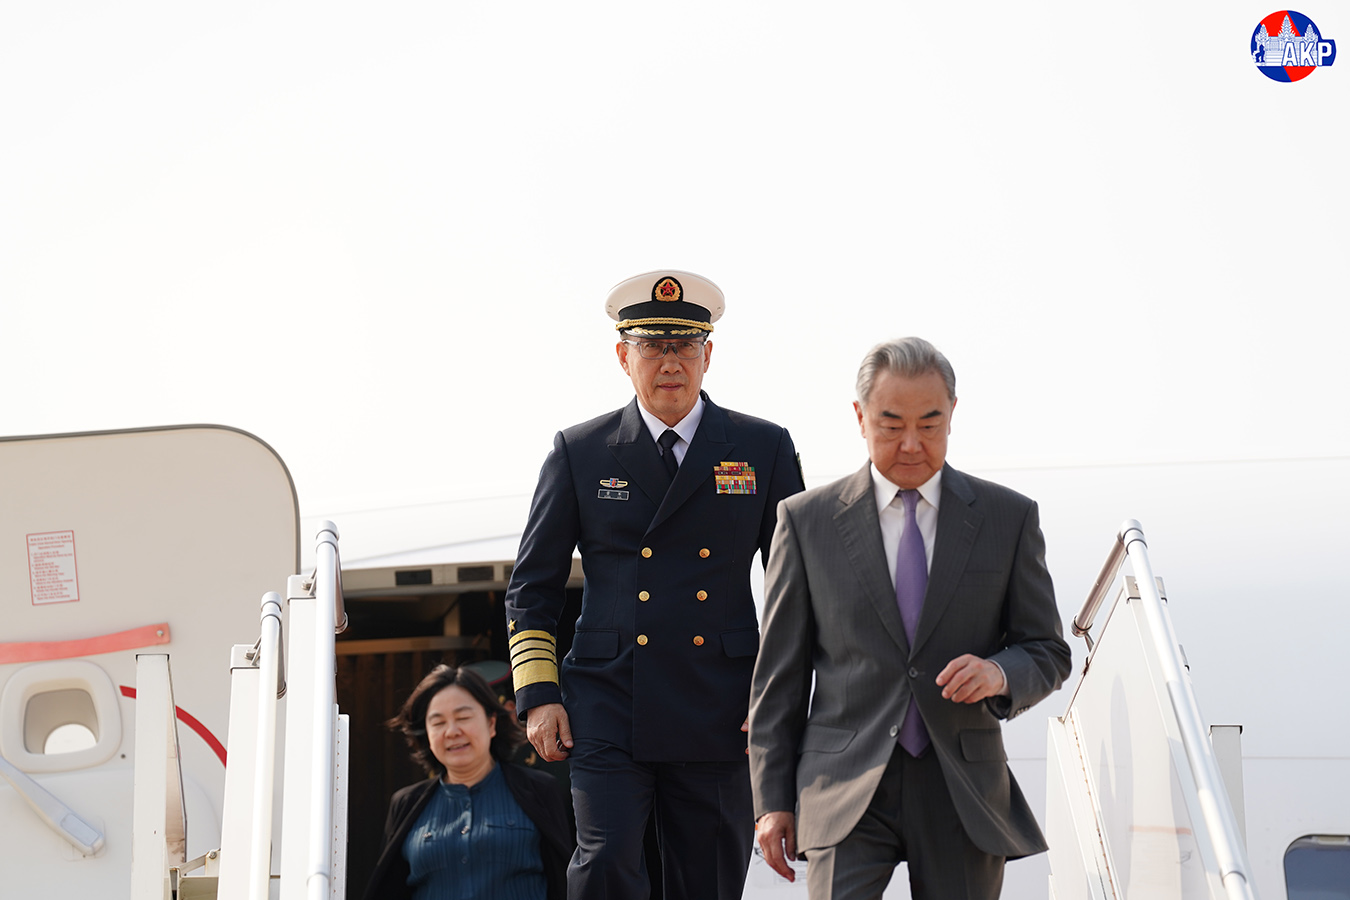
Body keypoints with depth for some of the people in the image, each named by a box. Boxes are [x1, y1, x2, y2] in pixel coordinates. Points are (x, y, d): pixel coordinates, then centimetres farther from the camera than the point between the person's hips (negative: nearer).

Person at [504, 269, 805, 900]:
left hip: (720, 718, 1)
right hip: (607, 708, -1)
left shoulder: (765, 450, 7)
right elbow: (532, 585, 10)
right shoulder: (579, 452, 6)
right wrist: (537, 697, 0)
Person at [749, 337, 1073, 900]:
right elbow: (779, 673, 6)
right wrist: (772, 800, 1)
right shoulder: (807, 520, 3)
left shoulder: (1009, 517, 5)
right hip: (846, 789, -1)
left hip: (963, 792, 2)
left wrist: (999, 673, -15)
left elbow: (1049, 653, 9)